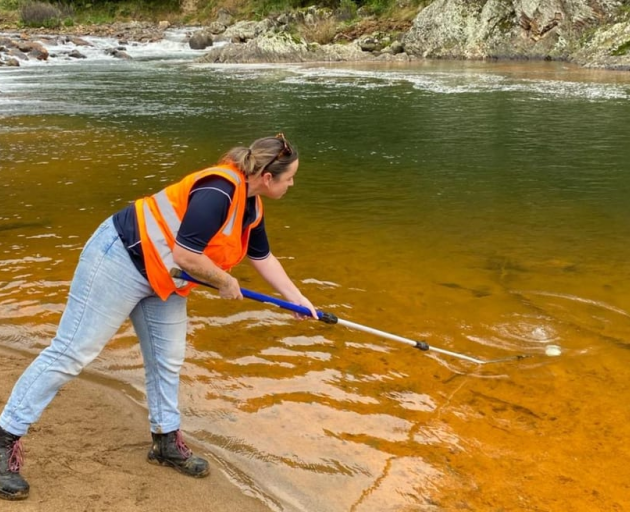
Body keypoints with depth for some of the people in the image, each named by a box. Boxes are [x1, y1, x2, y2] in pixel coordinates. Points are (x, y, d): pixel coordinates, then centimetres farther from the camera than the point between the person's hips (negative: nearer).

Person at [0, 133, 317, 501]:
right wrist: (225, 282, -13)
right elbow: (186, 254, -30)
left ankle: (166, 442, 29)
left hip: (163, 281, 10)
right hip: (120, 260, -10)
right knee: (72, 352, -5)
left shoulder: (252, 206, 4)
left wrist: (298, 300, 17)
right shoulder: (219, 191, -27)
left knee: (167, 360, 14)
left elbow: (263, 257, 17)